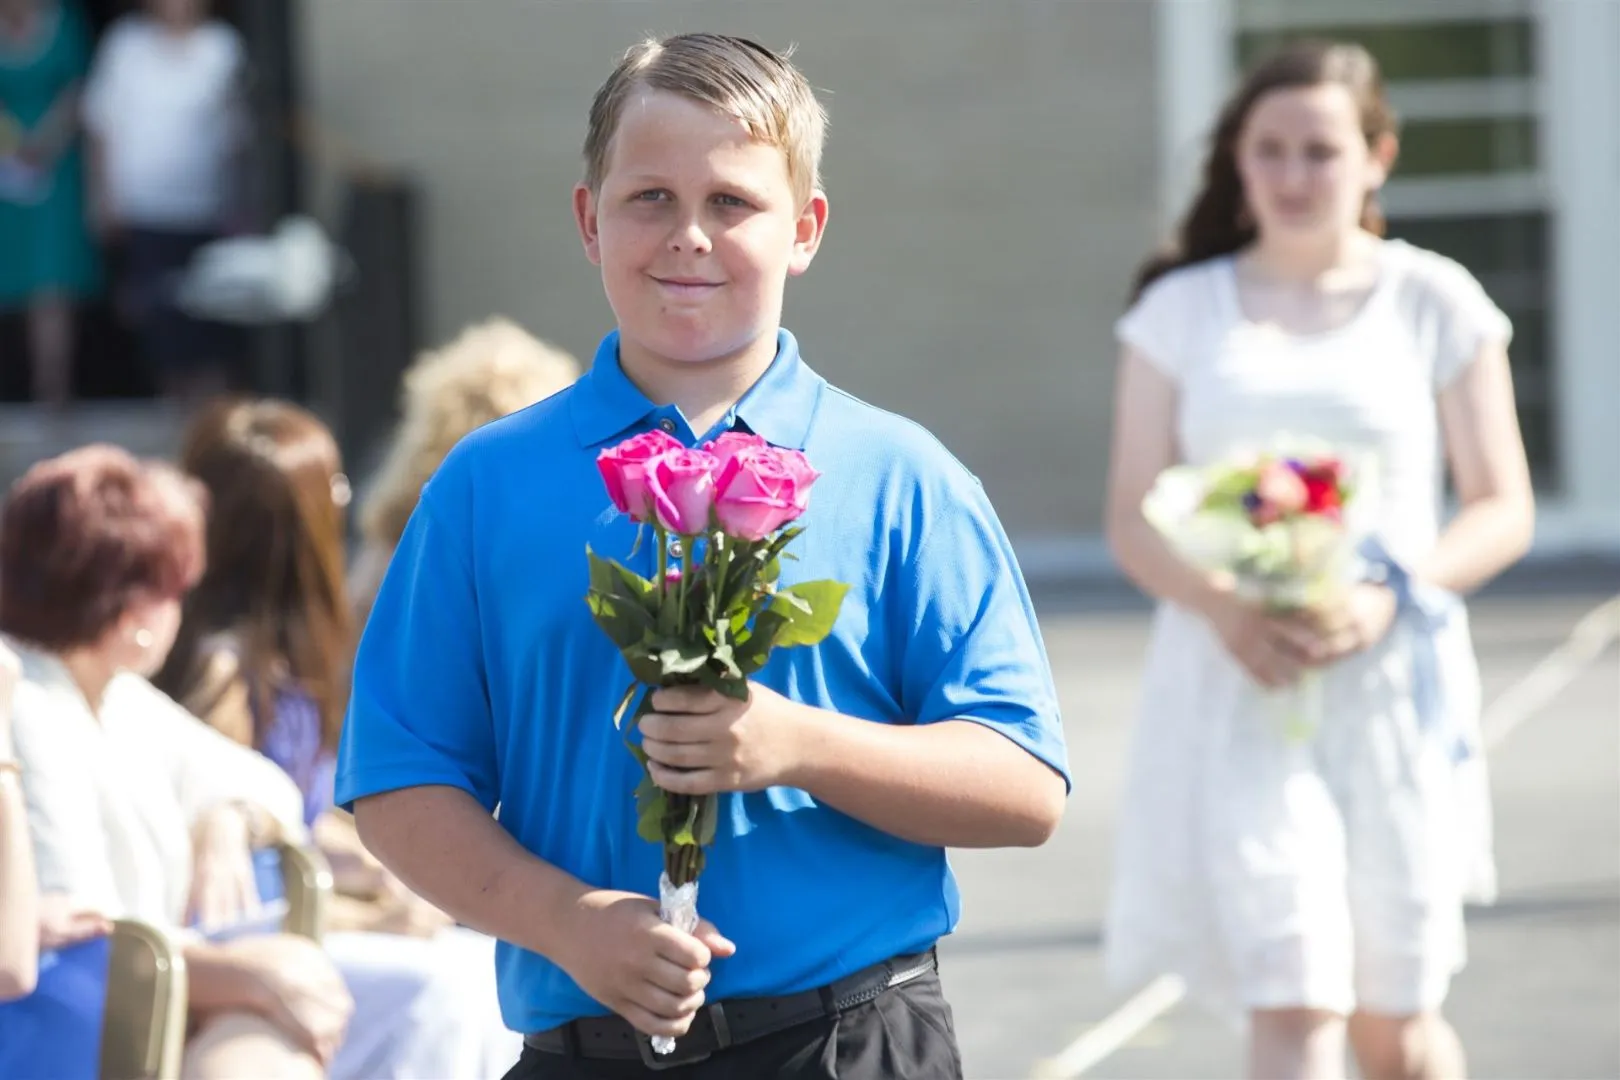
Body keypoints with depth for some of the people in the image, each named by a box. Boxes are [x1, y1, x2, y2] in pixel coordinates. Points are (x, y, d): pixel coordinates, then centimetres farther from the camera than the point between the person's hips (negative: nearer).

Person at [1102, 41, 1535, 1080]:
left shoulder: (1433, 301, 4)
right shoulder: (1183, 310, 6)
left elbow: (1503, 509, 4)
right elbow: (1134, 517, 6)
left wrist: (1390, 596, -15)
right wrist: (1221, 606, -16)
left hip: (1391, 682, 0)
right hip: (1238, 683, 0)